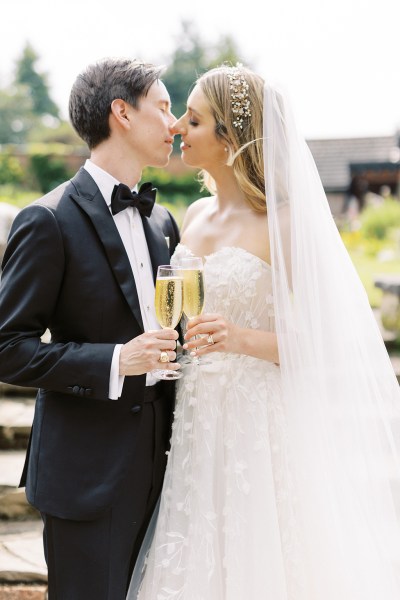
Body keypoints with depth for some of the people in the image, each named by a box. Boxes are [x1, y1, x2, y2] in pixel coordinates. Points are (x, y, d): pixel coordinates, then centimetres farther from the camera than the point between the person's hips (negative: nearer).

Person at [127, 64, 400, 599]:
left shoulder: (284, 224, -11)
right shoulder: (195, 216, 10)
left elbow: (316, 338, -12)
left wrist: (244, 340, -26)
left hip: (258, 429, -6)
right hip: (196, 429, 6)